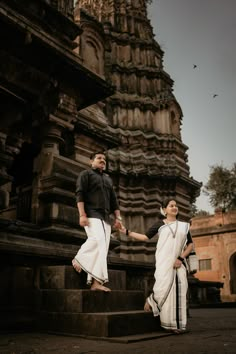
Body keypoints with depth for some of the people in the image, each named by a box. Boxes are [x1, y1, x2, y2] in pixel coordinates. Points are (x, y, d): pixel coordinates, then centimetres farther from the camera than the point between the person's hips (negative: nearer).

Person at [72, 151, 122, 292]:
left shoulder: (108, 178, 28)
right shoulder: (86, 174, 9)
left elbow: (114, 199, 23)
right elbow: (80, 194, -4)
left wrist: (118, 217, 10)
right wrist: (82, 214, -17)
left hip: (106, 217, 6)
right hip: (92, 214, -6)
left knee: (102, 247, -4)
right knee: (97, 240, -28)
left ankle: (95, 282, -6)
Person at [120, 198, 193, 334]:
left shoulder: (184, 225, 15)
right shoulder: (160, 223, 9)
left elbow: (190, 244, 12)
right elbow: (146, 237, 6)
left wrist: (181, 258, -3)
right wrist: (127, 232, 0)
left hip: (179, 262, 3)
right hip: (164, 261, -2)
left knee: (179, 291, -3)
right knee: (164, 288, -12)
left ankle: (178, 324, 5)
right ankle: (151, 301, 19)